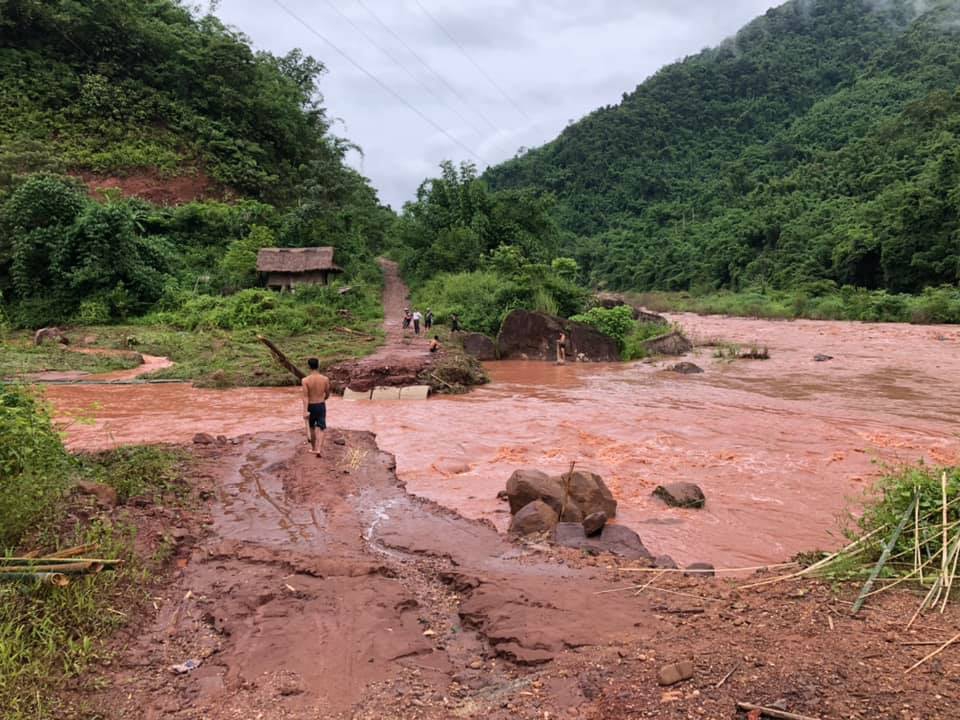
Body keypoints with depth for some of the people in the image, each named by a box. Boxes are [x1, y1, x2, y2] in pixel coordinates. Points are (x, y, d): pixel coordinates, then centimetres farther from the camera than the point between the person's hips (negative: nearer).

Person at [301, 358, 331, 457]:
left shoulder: (305, 380, -14)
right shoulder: (325, 379, -8)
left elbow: (305, 397, -19)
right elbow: (327, 394, 5)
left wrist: (305, 411, -21)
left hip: (310, 407, 0)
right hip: (321, 406, 0)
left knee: (311, 428, 19)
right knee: (321, 428, 5)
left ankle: (314, 448, 33)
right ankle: (319, 449, -12)